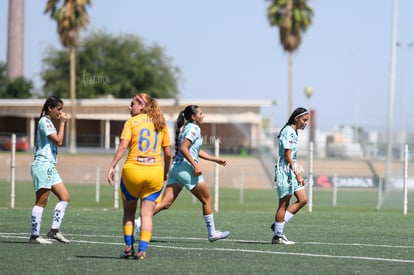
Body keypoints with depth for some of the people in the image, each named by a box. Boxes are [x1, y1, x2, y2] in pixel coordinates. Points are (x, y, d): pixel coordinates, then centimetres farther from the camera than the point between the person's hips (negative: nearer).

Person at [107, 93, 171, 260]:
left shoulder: (132, 122, 1)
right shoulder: (161, 124, 10)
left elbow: (123, 147, -10)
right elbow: (168, 153, 9)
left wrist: (112, 166, -10)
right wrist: (165, 172, 21)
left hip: (132, 171, -2)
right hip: (155, 172, 2)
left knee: (129, 211, 15)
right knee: (147, 214, 4)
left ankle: (129, 247, 11)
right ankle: (142, 250, -5)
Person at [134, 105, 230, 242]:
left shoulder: (187, 128, 21)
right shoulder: (194, 128, -8)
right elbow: (183, 148, -21)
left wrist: (216, 160, 31)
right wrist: (195, 165, -22)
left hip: (176, 168, 9)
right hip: (186, 168, -9)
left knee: (165, 203, -1)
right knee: (207, 200, 7)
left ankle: (139, 221, -15)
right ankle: (212, 233, 14)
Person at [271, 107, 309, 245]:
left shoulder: (293, 132, 15)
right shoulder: (289, 132, -15)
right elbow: (287, 156, -20)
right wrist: (297, 174, -22)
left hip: (292, 170, 10)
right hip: (285, 170, -10)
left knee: (302, 200, 7)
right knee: (284, 204, -4)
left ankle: (278, 225, 10)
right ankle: (278, 236, 2)